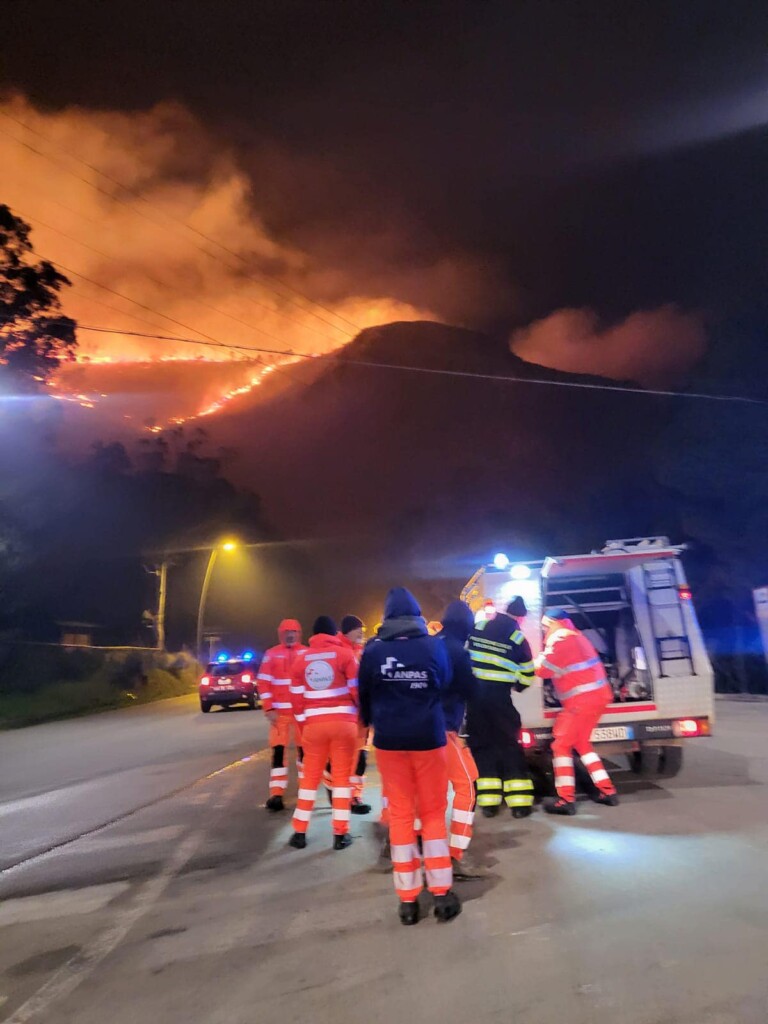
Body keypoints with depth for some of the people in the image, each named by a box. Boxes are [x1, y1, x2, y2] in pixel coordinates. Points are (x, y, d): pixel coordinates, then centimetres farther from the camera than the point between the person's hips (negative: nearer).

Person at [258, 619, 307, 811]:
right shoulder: (271, 654, 1)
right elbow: (263, 683, -1)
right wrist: (269, 709, -7)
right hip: (279, 712, 0)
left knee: (303, 749, 10)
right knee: (278, 750, -3)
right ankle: (276, 794, 2)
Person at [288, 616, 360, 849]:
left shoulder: (301, 659, 7)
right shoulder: (345, 654, -3)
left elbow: (297, 697, 7)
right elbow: (357, 689, -5)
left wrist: (303, 723, 15)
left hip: (314, 724, 2)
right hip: (343, 722, -2)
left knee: (310, 777, 14)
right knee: (342, 776, 7)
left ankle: (299, 832, 19)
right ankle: (340, 833, 11)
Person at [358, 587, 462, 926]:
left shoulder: (373, 650, -6)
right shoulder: (435, 646, -9)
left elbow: (364, 696, 5)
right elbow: (447, 686, 5)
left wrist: (372, 723, 23)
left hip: (389, 741, 1)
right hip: (428, 739, 0)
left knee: (400, 815, 12)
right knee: (433, 813, 14)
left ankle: (407, 899, 16)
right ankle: (442, 893, 17)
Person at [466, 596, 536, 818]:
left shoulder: (476, 628, 3)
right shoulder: (517, 639, -3)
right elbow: (527, 676, 4)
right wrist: (515, 685, 25)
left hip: (473, 693, 2)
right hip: (499, 697, -2)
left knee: (481, 744, 11)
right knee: (509, 744, 9)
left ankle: (488, 801, 11)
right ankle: (519, 801, 9)